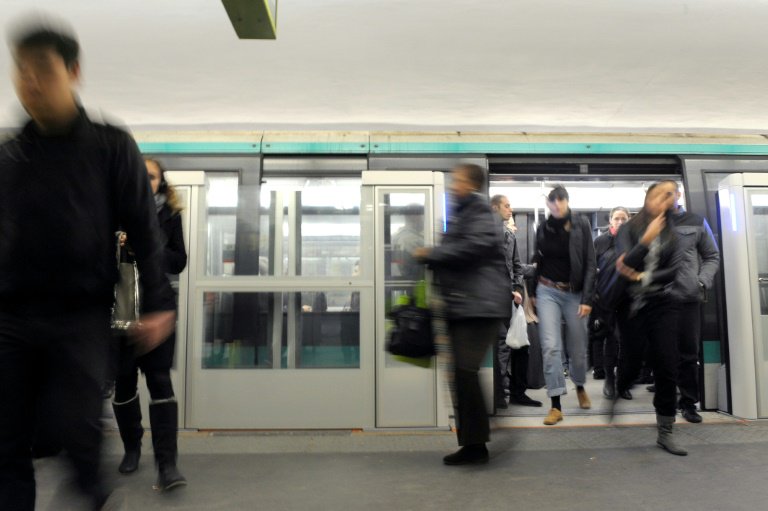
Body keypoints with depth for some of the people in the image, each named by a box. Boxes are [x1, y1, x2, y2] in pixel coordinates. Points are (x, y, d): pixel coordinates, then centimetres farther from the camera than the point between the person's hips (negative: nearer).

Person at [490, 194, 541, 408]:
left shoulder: (510, 234, 18)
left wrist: (518, 290, 4)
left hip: (511, 297, 8)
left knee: (521, 343, 9)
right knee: (502, 346, -8)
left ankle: (518, 392, 20)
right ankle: (497, 395, 2)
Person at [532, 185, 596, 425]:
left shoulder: (581, 224, -5)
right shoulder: (543, 228, 2)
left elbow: (590, 263, -8)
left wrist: (587, 298, -14)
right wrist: (534, 292, 11)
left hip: (574, 293, -1)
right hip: (548, 291, 1)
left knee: (577, 347, 10)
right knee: (550, 347, -9)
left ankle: (580, 387, 40)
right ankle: (556, 406, -2)